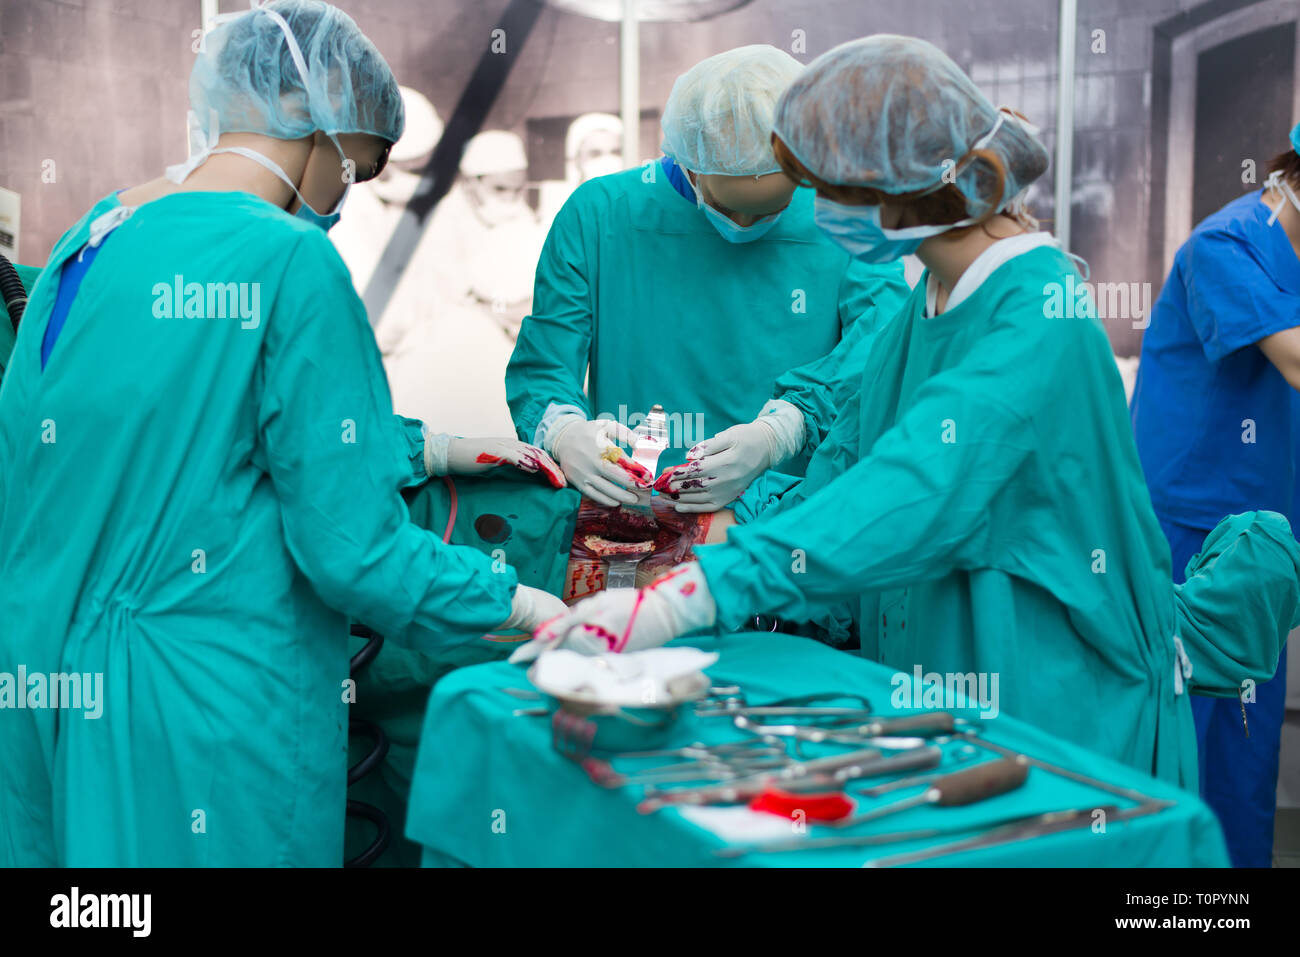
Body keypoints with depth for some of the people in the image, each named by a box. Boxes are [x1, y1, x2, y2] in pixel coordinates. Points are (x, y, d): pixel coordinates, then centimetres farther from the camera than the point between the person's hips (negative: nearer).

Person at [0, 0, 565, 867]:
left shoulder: (93, 235, 8)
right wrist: (519, 602, -3)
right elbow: (351, 546, -18)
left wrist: (429, 451, 21)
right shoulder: (290, 259, -18)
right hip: (210, 701, -8)